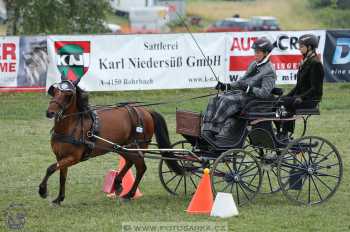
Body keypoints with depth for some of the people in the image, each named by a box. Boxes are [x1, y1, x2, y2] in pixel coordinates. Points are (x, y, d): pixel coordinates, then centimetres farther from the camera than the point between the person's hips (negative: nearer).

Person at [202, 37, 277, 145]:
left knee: (226, 101, -31)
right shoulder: (254, 65, 19)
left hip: (253, 99, -9)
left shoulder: (269, 71, -8)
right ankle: (206, 131, -23)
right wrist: (226, 86, 10)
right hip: (241, 93, 9)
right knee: (214, 100, -11)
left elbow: (265, 92, -17)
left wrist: (248, 89, -27)